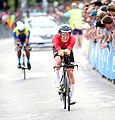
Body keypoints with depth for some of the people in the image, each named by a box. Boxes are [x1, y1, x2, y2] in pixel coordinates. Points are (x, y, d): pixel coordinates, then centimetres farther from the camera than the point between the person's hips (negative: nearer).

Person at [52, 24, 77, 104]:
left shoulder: (72, 39, -36)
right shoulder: (56, 38, -37)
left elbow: (69, 49, -55)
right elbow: (58, 49, -55)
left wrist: (67, 51, -78)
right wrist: (61, 52, -78)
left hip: (68, 51, 1)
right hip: (57, 49, -1)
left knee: (70, 72, -7)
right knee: (58, 61, -34)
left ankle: (73, 94, 3)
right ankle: (57, 77, -4)